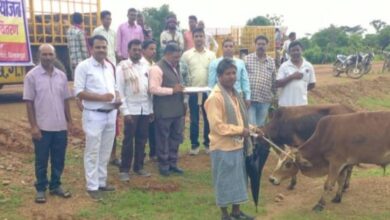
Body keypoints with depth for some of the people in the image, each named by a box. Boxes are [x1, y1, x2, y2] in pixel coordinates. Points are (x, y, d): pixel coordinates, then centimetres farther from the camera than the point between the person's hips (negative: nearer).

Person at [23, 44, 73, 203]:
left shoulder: (61, 75, 6)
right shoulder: (32, 75, -7)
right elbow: (29, 102, -7)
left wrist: (69, 121, 8)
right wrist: (33, 126, -12)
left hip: (60, 126, 4)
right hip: (42, 127, -4)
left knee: (58, 159, 11)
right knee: (41, 160, 6)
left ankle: (55, 186, 25)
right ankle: (41, 189, 18)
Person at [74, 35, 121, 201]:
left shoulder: (109, 66, 12)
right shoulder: (84, 66, -9)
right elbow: (79, 92, -14)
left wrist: (118, 98, -2)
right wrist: (101, 97, -22)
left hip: (111, 114, 7)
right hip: (94, 115, -7)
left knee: (106, 151, 14)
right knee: (93, 152, 0)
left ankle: (102, 182, 26)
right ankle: (92, 186, 9)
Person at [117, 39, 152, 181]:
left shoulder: (146, 66, 8)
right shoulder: (122, 67, -5)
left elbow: (150, 88, 9)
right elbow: (120, 91, -7)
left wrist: (151, 108, 6)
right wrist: (125, 111, -12)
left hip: (145, 109, 4)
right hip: (131, 109, -4)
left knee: (142, 139, 10)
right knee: (129, 140, 0)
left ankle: (139, 167, 22)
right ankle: (124, 169, 11)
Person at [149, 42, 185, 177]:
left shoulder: (175, 67, 16)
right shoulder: (157, 68, -13)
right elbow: (153, 89, -20)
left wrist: (181, 89, 11)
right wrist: (172, 90, -22)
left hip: (177, 109, 9)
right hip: (164, 111, -8)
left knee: (176, 137, 14)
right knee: (163, 139, 4)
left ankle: (172, 163, 26)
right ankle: (163, 165, 15)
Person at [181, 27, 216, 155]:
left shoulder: (211, 55, 4)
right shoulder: (187, 54, 2)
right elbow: (183, 73, 2)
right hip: (193, 91, -1)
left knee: (208, 118, 7)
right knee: (194, 119, 5)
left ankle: (208, 143, 19)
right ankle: (194, 144, 14)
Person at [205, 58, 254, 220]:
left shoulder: (234, 94, 11)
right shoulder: (215, 97, -18)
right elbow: (217, 126, -22)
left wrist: (250, 128, 4)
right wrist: (240, 130, -19)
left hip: (237, 145, 9)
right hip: (223, 147, -9)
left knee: (237, 179, 17)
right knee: (224, 181, 4)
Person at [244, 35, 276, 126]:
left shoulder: (272, 62, 10)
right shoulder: (247, 59, 2)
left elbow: (274, 81, 14)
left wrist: (274, 96, 11)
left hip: (265, 101, 3)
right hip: (249, 99, -3)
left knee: (261, 125, 12)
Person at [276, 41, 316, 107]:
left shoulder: (308, 66, 4)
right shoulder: (284, 66, -3)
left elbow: (312, 84, 12)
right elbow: (278, 84, -10)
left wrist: (301, 89, 3)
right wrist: (292, 77, -16)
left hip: (302, 104, 2)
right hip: (285, 104, -2)